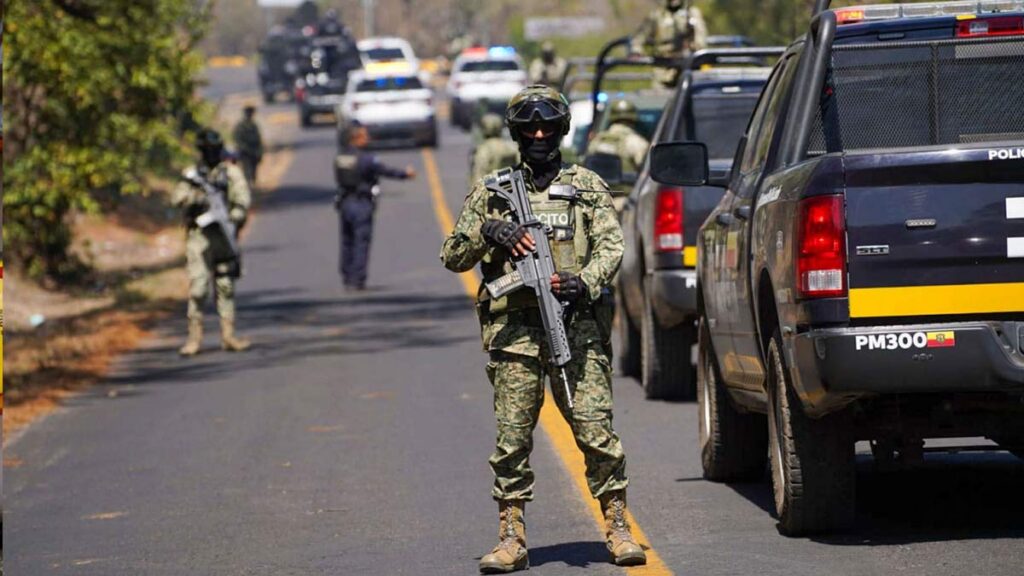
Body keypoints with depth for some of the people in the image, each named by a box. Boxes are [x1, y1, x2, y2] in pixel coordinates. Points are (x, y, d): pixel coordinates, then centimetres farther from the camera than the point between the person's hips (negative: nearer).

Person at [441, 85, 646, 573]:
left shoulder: (588, 186, 13)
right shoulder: (491, 193, 13)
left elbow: (610, 244, 2)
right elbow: (453, 257, 12)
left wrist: (585, 282, -17)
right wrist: (487, 231, -9)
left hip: (578, 327, -1)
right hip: (514, 331, 1)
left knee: (596, 430, -7)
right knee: (512, 437, -1)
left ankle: (618, 528, 0)